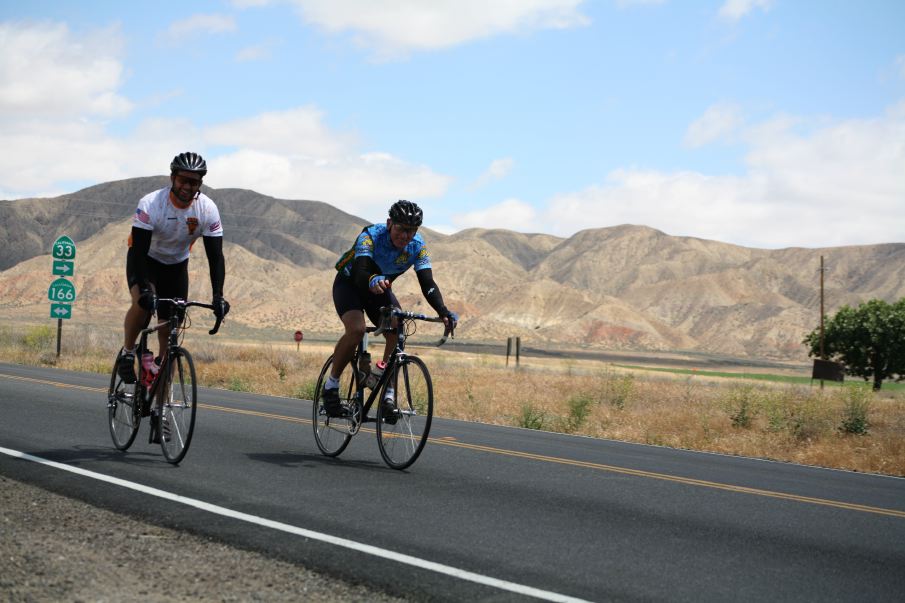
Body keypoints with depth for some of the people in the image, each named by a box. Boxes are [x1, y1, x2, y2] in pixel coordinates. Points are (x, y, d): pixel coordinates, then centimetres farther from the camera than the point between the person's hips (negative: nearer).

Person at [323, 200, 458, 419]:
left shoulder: (417, 246, -19)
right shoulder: (371, 236, -32)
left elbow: (427, 283, -26)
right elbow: (360, 272, -47)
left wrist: (443, 311, -44)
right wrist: (373, 281, -71)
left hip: (380, 290, 4)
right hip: (349, 284, -4)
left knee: (397, 333, -19)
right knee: (356, 329, -30)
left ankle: (388, 393, -7)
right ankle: (331, 385, -13)